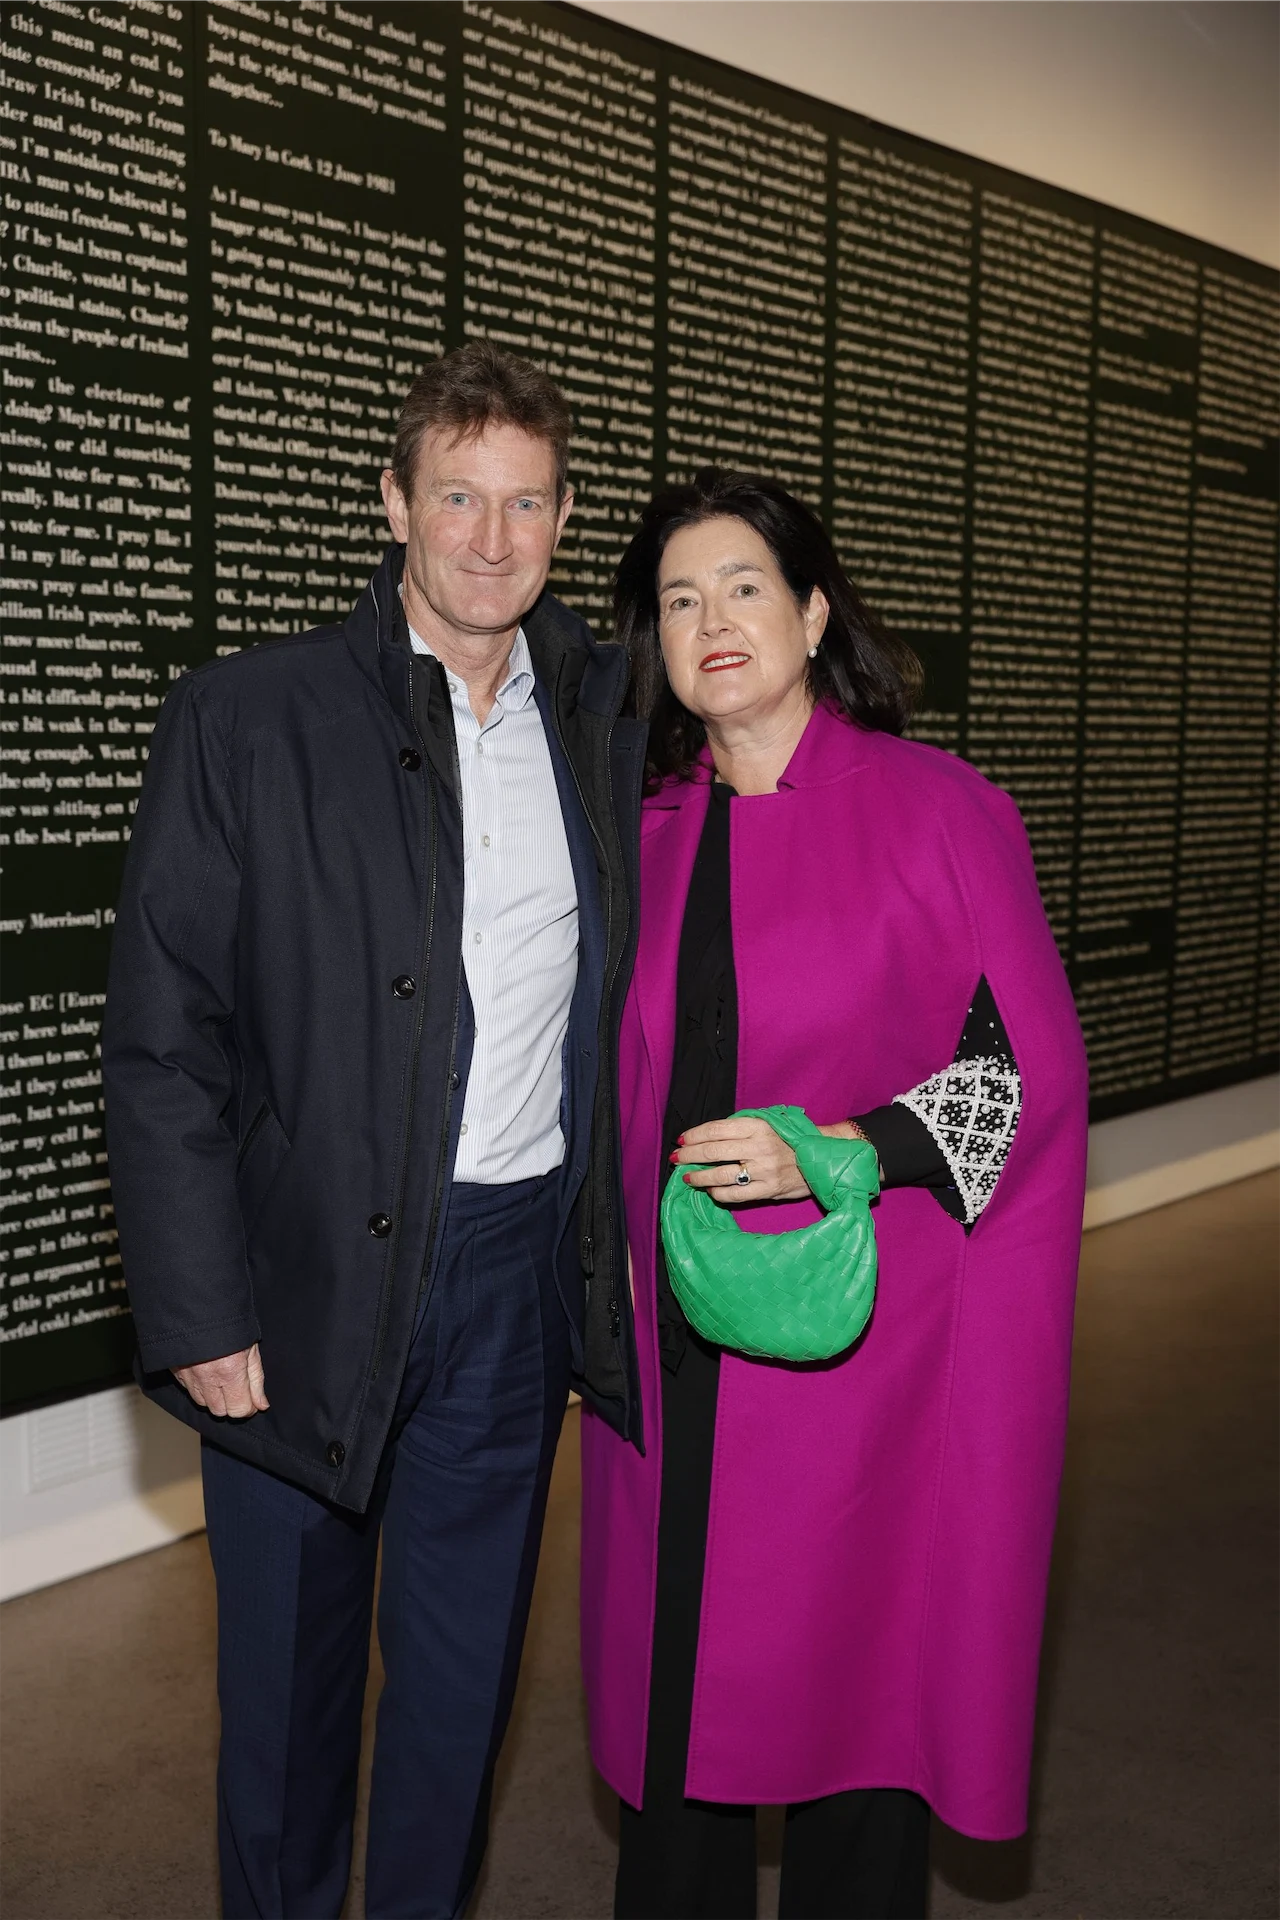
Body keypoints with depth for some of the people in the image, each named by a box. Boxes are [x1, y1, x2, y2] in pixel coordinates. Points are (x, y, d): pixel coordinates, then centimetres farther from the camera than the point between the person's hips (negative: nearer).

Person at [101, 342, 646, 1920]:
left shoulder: (603, 722, 5)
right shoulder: (245, 720, -8)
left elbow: (614, 1003, 11)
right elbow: (162, 1048, -9)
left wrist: (608, 1240, 4)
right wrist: (199, 1316, -12)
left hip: (520, 1270, 3)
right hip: (311, 1275, -3)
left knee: (465, 1667, 17)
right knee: (288, 1669, 15)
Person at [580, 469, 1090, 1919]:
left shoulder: (938, 810, -6)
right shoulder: (646, 833, 7)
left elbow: (1032, 1068, -8)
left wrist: (836, 1148, -20)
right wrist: (609, 1244, 10)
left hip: (861, 1322, -4)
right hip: (676, 1341, 4)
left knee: (849, 1667, 7)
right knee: (680, 1670, 14)